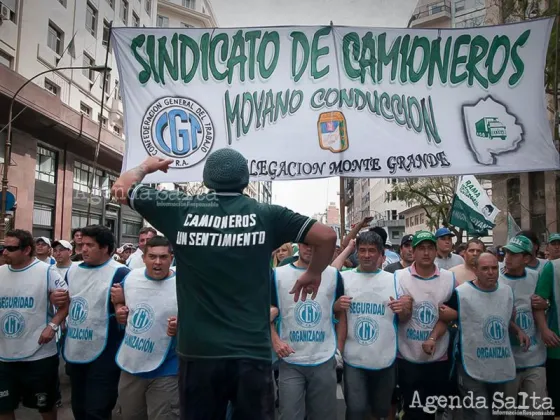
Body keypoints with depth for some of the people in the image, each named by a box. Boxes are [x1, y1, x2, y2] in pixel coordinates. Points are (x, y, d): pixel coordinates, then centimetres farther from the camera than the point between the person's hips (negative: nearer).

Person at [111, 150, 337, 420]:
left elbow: (121, 189, 10)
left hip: (197, 351, 1)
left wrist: (145, 167, 29)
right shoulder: (267, 215, -3)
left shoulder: (182, 209, -2)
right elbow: (327, 236, -3)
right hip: (252, 352, 0)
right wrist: (313, 273, 13)